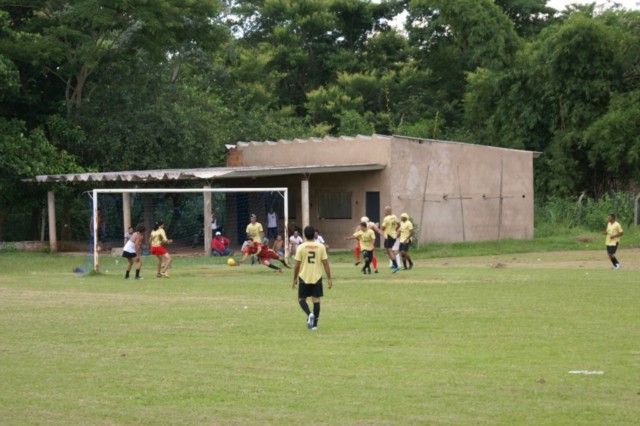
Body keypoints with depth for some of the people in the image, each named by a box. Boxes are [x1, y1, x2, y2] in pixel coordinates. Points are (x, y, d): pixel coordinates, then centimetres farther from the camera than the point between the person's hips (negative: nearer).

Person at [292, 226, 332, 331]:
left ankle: (309, 314, -14)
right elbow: (326, 264, -2)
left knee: (301, 299, 12)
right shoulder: (321, 247, -2)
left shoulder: (301, 247, -7)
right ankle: (314, 324, 7)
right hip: (317, 278, 2)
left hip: (304, 278, -2)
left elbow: (297, 265, -6)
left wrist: (295, 279, 5)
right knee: (316, 300, 7)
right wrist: (329, 279, 4)